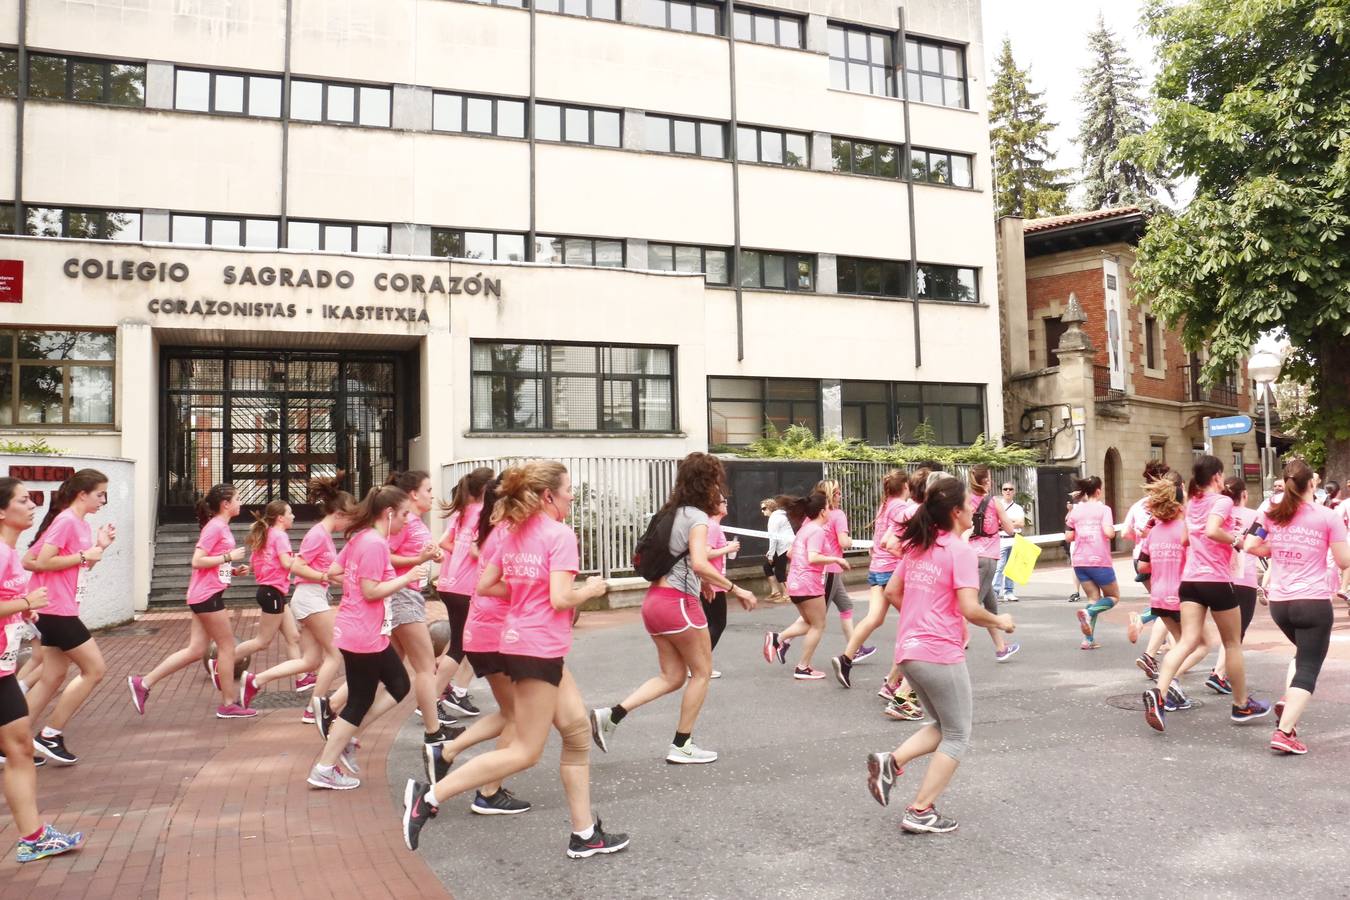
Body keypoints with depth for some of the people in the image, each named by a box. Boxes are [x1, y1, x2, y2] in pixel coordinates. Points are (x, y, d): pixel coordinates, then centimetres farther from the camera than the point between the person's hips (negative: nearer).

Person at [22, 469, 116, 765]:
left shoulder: (81, 525, 13)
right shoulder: (66, 521, -15)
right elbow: (40, 562, -21)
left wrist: (100, 547, 6)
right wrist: (84, 556, -17)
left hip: (60, 611, 9)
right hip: (55, 610, -9)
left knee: (54, 677, 12)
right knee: (95, 669, -4)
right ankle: (49, 735, 4)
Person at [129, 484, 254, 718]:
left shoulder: (221, 527, 16)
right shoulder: (216, 527, -13)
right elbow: (197, 561, -20)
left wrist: (234, 571, 9)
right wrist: (229, 556, -18)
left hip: (205, 595, 10)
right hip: (207, 595, -10)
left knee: (195, 650, 10)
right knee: (227, 646, 0)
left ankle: (143, 683, 14)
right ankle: (229, 704, 9)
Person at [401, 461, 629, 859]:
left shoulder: (513, 534, 10)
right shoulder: (560, 535, -14)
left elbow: (485, 586, 11)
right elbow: (561, 599, -21)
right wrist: (591, 590, -3)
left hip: (519, 642, 9)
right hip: (540, 649, -9)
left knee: (577, 733, 14)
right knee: (525, 752, 0)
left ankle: (584, 834, 20)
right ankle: (430, 795, -1)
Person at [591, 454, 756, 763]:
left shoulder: (670, 512, 13)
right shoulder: (697, 517, -12)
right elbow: (699, 563, -26)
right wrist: (736, 589, -20)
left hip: (655, 599, 8)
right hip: (679, 601, -8)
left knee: (672, 676, 14)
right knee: (702, 672, 10)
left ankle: (610, 715, 1)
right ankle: (681, 746, 16)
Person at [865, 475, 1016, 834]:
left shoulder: (916, 547, 9)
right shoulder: (961, 551, -14)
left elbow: (892, 592, 16)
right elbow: (970, 609, -19)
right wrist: (999, 621, -1)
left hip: (909, 651, 8)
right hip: (941, 654, -7)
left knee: (942, 726, 23)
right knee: (957, 737, 10)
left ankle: (890, 763, 3)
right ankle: (921, 812, 11)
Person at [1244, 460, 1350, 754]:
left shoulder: (1271, 514, 3)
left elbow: (1249, 545, 2)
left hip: (1279, 602, 5)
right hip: (1314, 602, -4)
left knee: (1304, 653, 29)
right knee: (1309, 669, 0)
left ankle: (1287, 703, 11)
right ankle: (1284, 731, -11)